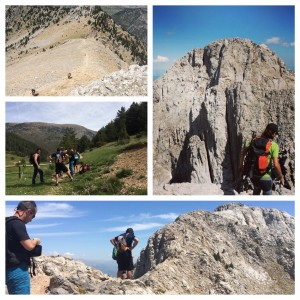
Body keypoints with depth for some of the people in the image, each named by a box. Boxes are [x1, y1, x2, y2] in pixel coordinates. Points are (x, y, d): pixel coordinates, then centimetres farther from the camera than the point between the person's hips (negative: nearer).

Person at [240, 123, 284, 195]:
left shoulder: (254, 140, -3)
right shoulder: (274, 145, -15)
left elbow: (243, 153, -2)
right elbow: (276, 165, -18)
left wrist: (241, 165, 12)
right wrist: (281, 177, -5)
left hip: (252, 174, 5)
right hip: (264, 177, -5)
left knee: (257, 188, 33)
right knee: (267, 194, 18)